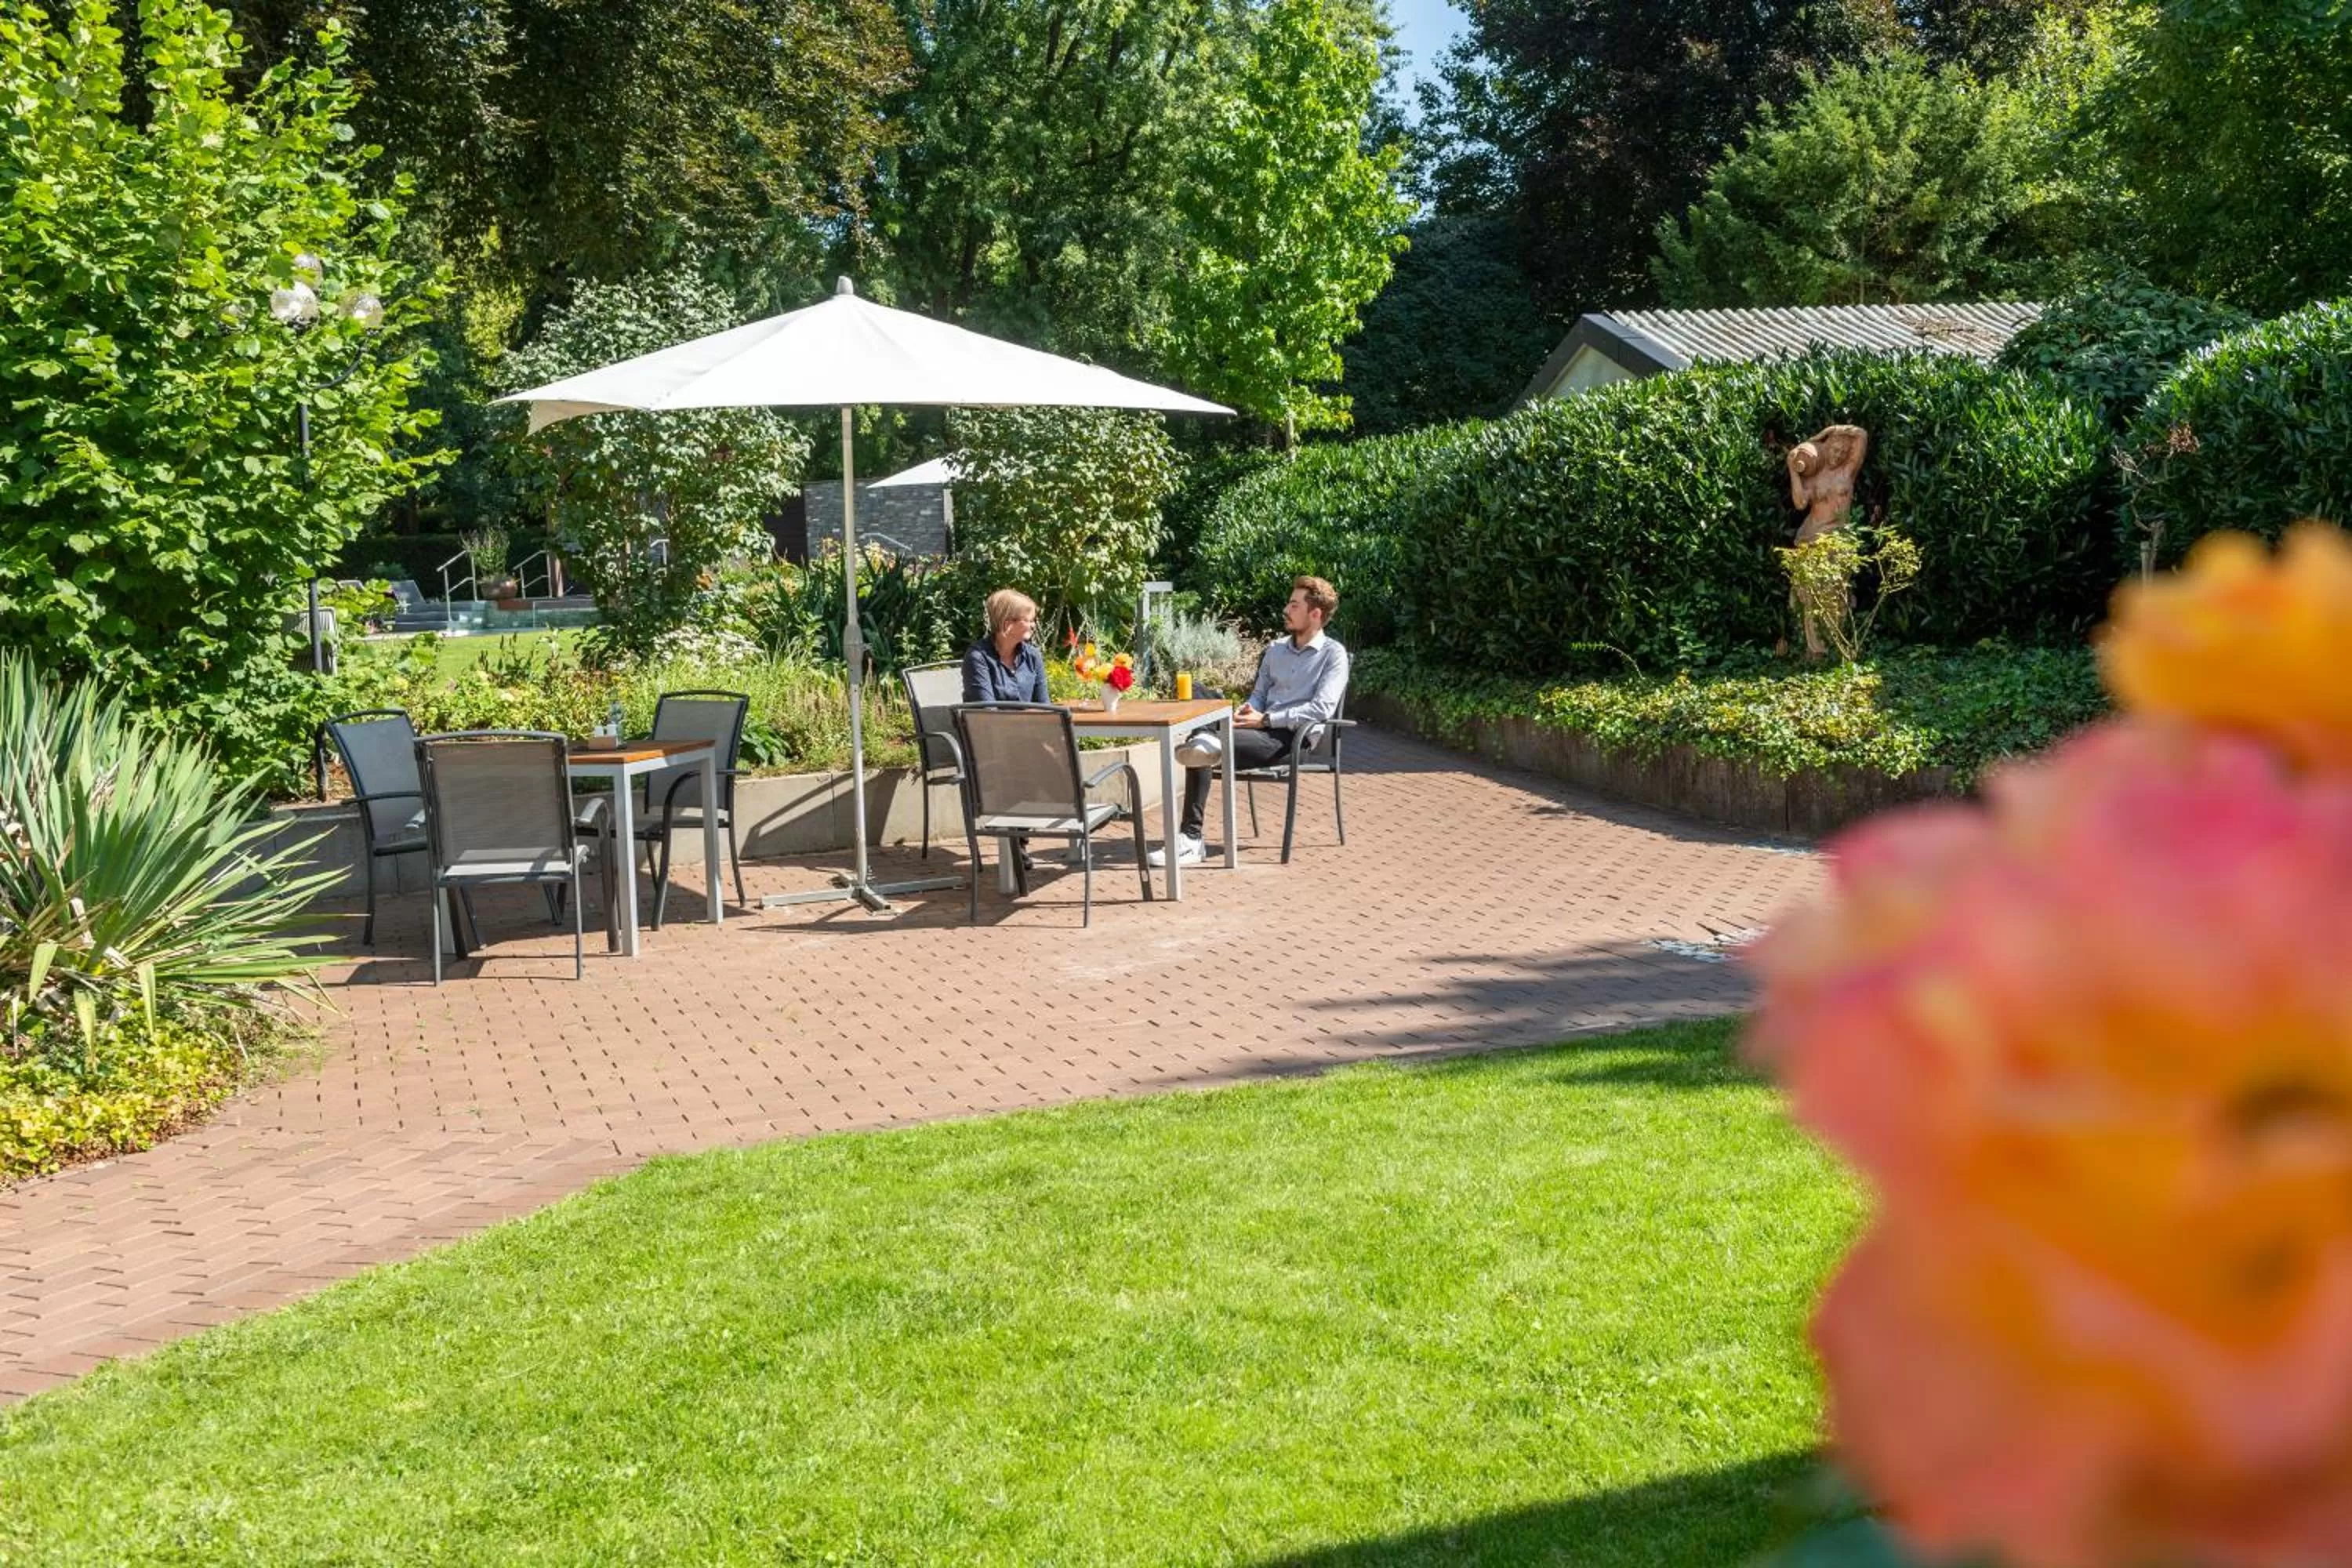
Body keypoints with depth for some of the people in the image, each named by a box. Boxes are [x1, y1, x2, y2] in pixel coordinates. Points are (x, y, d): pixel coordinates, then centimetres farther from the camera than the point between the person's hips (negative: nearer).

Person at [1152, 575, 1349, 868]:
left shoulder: (1333, 654, 0)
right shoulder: (1276, 650, 22)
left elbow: (1322, 709, -12)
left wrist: (1265, 719, -14)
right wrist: (1249, 712, 0)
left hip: (1295, 736, -6)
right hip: (1264, 729, 6)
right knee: (1200, 737, -24)